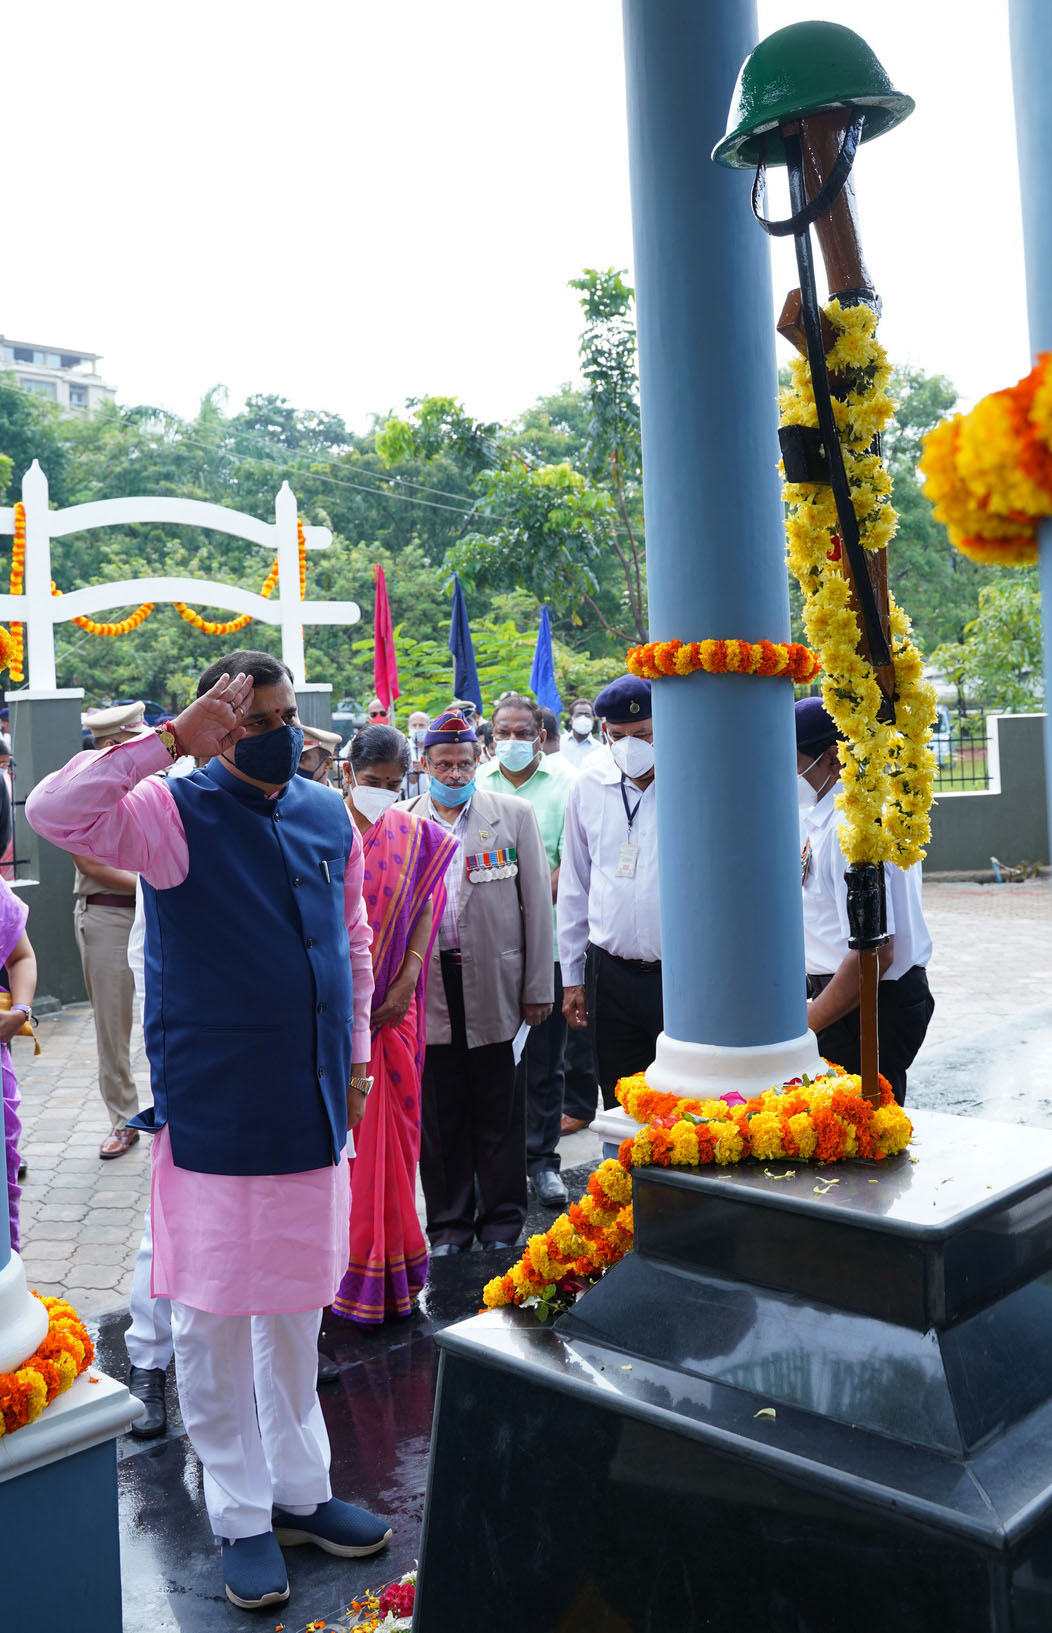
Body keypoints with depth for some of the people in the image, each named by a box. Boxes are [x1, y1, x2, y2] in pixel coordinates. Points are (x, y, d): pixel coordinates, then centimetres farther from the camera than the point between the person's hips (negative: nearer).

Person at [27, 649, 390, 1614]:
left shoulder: (327, 815, 6)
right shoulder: (176, 814, -10)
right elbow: (53, 811, -27)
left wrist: (353, 1054, 15)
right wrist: (172, 739, -25)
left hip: (311, 1106, 5)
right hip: (213, 1111, -5)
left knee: (297, 1306, 18)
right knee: (212, 1317, 8)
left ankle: (301, 1490, 35)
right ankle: (242, 1516, 26)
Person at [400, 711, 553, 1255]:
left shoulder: (514, 814, 5)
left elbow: (536, 903, 4)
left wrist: (537, 987, -1)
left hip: (493, 984, -1)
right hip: (428, 986, 1)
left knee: (498, 1109, 8)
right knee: (439, 1112, 9)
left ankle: (502, 1219, 23)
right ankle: (449, 1222, 23)